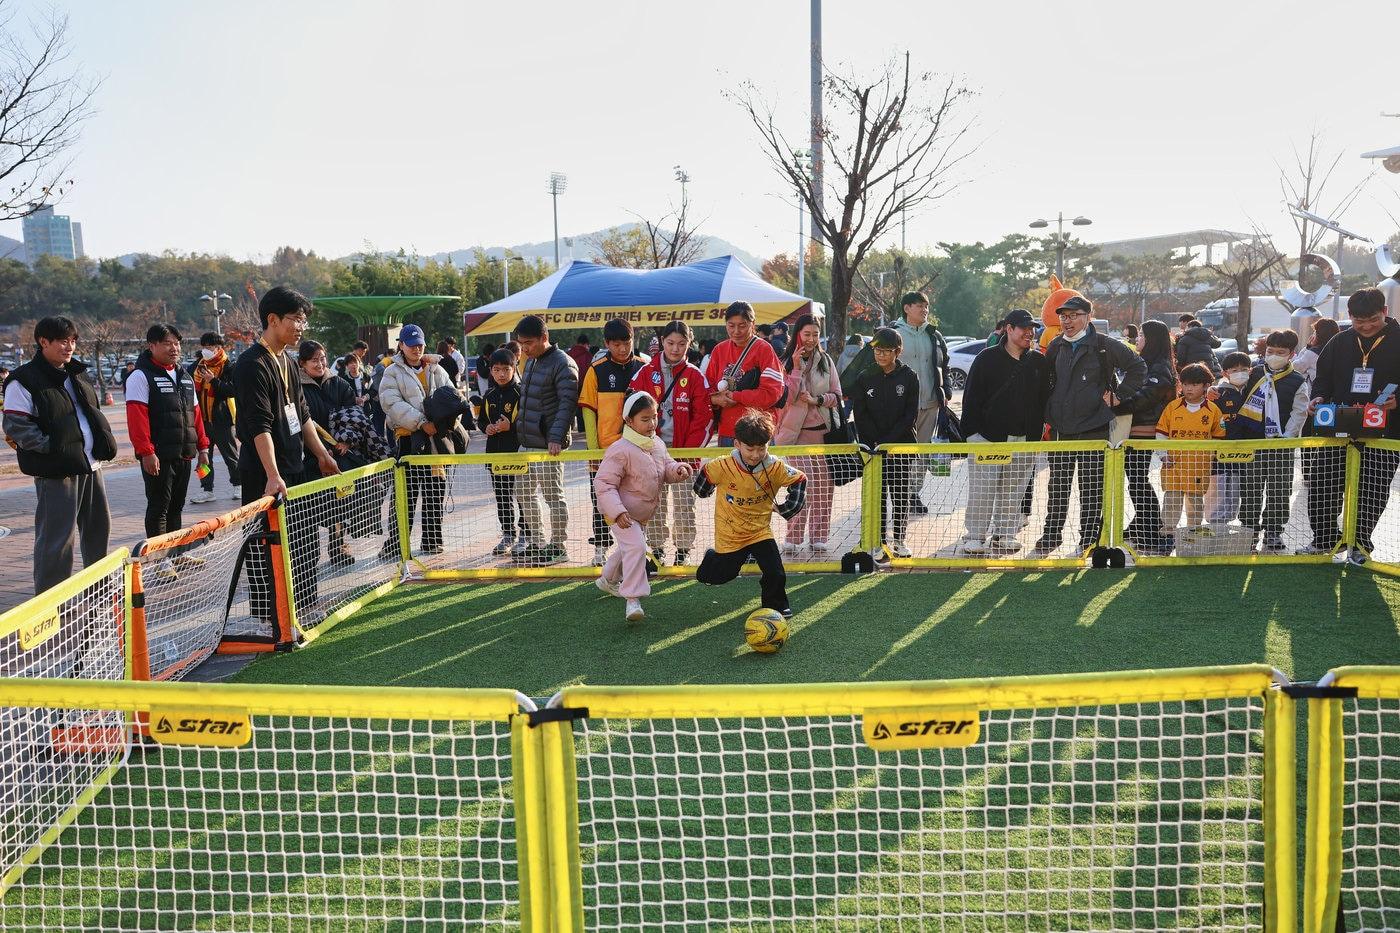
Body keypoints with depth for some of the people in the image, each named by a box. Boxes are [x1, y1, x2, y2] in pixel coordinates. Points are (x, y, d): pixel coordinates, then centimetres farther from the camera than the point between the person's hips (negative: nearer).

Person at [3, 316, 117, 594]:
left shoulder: (79, 375, 15)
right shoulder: (24, 380, -9)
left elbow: (95, 413, 24)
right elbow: (16, 425, -13)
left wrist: (105, 441, 9)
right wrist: (51, 448, -21)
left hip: (90, 465, 8)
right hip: (56, 470, -8)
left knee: (98, 526, 17)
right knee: (58, 536, -7)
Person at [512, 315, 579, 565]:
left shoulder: (563, 364, -13)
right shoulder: (530, 361, 15)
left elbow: (567, 403, -19)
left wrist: (556, 437, -27)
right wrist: (517, 423, 19)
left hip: (548, 445, -9)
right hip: (526, 443, 9)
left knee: (553, 497, -1)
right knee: (523, 494, 14)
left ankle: (557, 546, 10)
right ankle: (536, 542, 26)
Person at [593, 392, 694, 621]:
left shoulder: (658, 445, -2)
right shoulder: (620, 450, -26)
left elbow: (665, 467, 15)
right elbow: (603, 483, -25)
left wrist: (677, 469, -9)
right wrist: (617, 511, -35)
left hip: (643, 513, 9)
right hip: (623, 514, -9)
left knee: (627, 549, 26)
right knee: (635, 547, -26)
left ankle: (608, 579, 53)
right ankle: (633, 599, -22)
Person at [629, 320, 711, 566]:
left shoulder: (695, 376, 1)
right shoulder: (646, 373, 4)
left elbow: (704, 416, -2)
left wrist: (689, 449, -9)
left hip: (683, 451, -1)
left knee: (683, 502, 1)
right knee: (655, 502, 6)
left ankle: (683, 549, 13)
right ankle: (657, 548, 16)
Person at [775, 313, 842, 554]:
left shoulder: (826, 361, 9)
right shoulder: (786, 363, 0)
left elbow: (837, 396, 8)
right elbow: (787, 397, -11)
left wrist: (817, 400, -9)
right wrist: (797, 367, -16)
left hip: (823, 431, 3)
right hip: (797, 433, -3)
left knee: (823, 486, 3)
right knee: (803, 485, -12)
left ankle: (818, 536, 14)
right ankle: (793, 538, -3)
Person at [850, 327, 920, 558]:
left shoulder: (909, 377, -1)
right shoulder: (865, 379, 3)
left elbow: (911, 415, -5)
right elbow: (860, 415, 1)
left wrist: (888, 441, -12)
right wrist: (874, 442, -10)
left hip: (902, 444, -1)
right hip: (873, 445, 1)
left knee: (900, 492, 5)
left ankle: (899, 539, 15)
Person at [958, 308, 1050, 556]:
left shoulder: (1039, 362, 10)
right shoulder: (987, 358, -1)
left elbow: (1044, 400, 14)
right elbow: (971, 397, -2)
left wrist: (1037, 432, 6)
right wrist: (972, 431, -8)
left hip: (1024, 439, 4)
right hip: (988, 435, -3)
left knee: (1013, 490, 7)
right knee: (982, 489, -5)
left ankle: (1004, 535, 17)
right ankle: (975, 536, 2)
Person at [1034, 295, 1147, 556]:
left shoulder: (1104, 346, -6)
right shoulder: (1057, 346, 9)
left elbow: (1138, 366, -1)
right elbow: (1046, 380, 22)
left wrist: (1119, 396, -2)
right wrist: (1047, 419, 16)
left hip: (1093, 428, -4)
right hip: (1060, 430, 4)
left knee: (1091, 489, 3)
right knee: (1058, 487, 10)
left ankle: (1088, 541, 11)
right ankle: (1051, 537, 19)